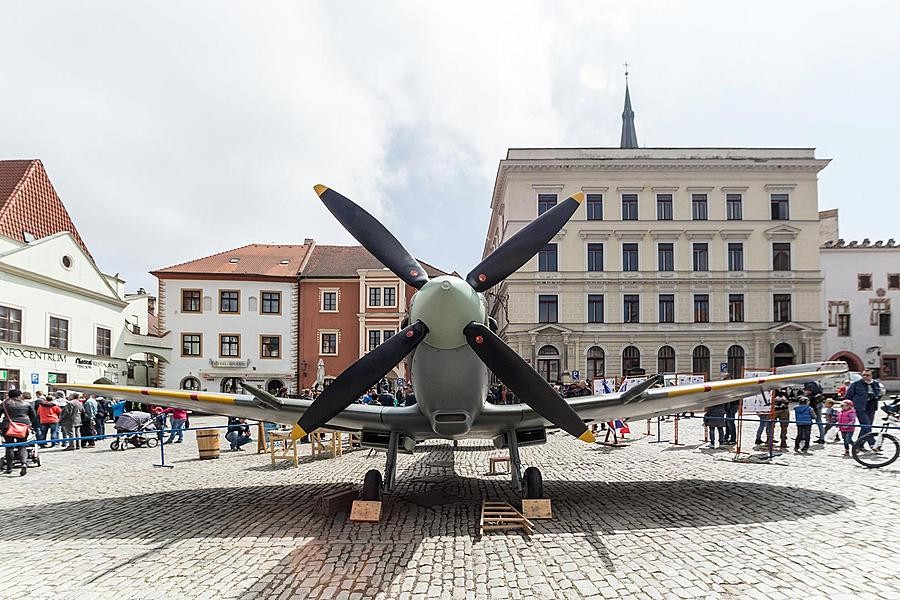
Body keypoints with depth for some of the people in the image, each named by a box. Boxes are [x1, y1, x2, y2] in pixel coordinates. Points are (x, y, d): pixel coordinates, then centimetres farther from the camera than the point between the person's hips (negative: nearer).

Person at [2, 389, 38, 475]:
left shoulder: (5, 403, 9)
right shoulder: (27, 404, 12)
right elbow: (34, 417, 14)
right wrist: (34, 427, 22)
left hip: (8, 426, -1)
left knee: (9, 447, 10)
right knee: (22, 446, 4)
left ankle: (9, 468, 13)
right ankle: (24, 463, -20)